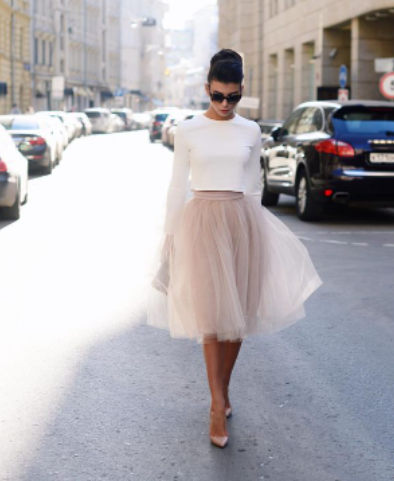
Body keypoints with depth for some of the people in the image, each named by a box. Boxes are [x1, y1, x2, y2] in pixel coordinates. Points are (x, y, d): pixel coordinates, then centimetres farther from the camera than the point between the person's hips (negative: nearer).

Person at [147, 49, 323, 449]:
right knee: (211, 312, -8)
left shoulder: (250, 131, 9)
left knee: (237, 311, 5)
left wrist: (253, 226, 15)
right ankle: (218, 407, -5)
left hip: (243, 221, 3)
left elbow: (253, 185, 15)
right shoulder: (188, 131, 2)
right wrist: (170, 235, 3)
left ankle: (222, 392, 22)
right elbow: (177, 186, 5)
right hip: (202, 221, -3)